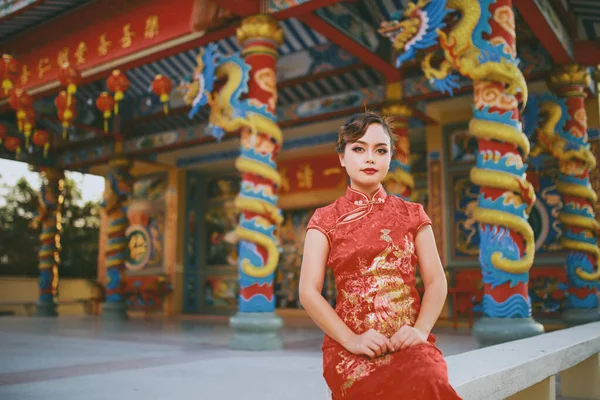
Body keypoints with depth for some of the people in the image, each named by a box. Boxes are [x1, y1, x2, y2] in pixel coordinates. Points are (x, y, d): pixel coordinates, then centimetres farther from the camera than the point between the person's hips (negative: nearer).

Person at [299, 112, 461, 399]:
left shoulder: (412, 214, 14)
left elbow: (436, 281, 7)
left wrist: (421, 330, -11)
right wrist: (351, 339, -15)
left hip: (408, 340, 2)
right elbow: (309, 292, -1)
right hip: (349, 345, -2)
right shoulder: (325, 220, 7)